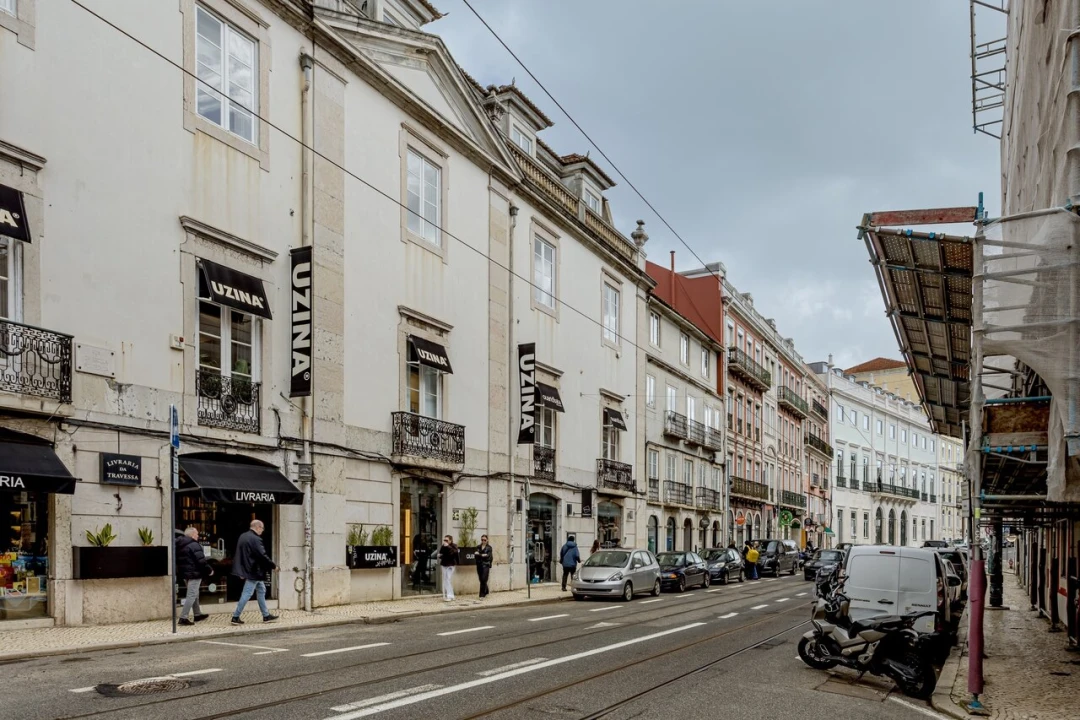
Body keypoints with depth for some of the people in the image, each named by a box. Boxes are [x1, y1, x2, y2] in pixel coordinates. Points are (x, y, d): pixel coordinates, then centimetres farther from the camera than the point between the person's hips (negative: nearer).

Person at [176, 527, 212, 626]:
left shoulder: (180, 545, 11)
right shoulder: (194, 545, -17)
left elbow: (178, 561, 17)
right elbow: (201, 561, -20)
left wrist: (179, 573, 24)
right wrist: (209, 570, -8)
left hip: (185, 573, 10)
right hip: (194, 574, -10)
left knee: (194, 595, 21)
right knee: (192, 596, -6)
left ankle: (197, 615, 31)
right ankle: (183, 618, -10)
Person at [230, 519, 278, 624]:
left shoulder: (243, 537, 10)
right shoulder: (255, 539, -19)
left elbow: (239, 555, 15)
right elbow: (263, 555, -21)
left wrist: (242, 572, 19)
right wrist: (273, 566, -10)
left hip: (248, 570, 10)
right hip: (254, 571, -10)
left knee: (261, 590, 15)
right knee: (247, 594, -4)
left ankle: (266, 616, 20)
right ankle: (235, 617, 1)